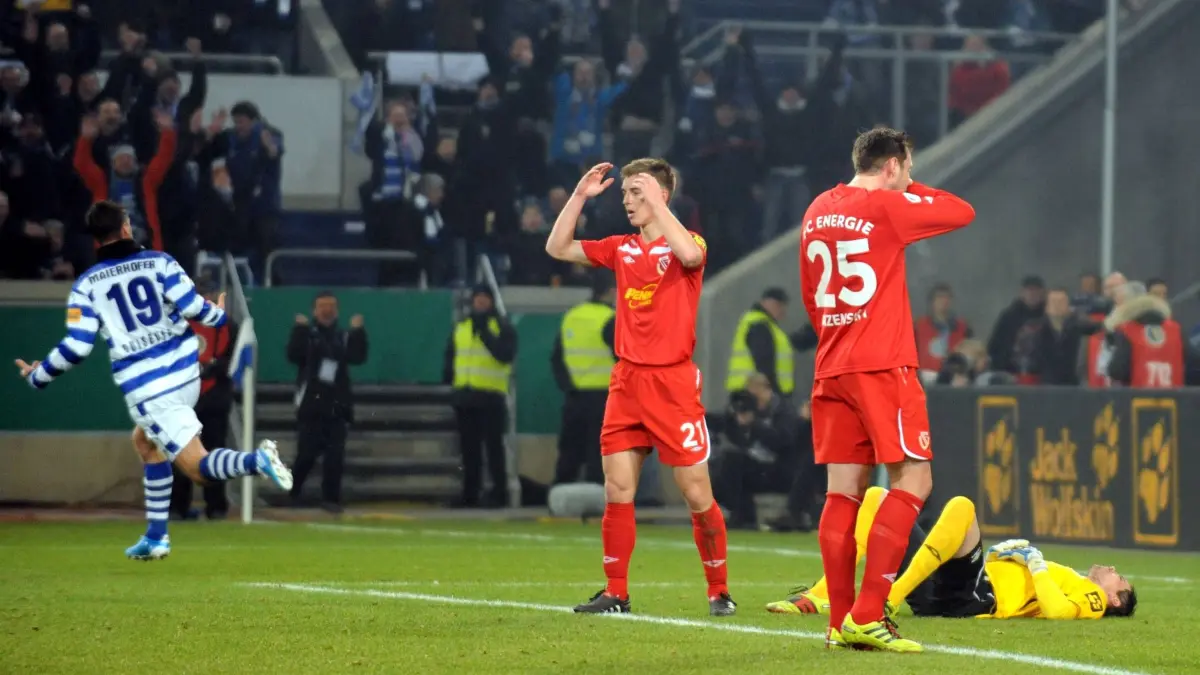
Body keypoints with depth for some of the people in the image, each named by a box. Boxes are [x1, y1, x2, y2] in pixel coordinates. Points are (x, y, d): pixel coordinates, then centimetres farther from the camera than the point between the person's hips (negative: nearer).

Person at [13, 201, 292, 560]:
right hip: (185, 373, 4)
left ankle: (256, 461, -36)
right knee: (145, 441, 29)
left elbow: (76, 347, -6)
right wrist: (219, 315, 16)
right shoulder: (159, 262, 1)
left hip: (147, 389, -4)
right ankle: (155, 537, 27)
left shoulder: (86, 285, -2)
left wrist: (38, 376, 11)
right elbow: (193, 307, -8)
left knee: (198, 467, -4)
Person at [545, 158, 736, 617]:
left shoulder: (686, 243, -3)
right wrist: (579, 196, 5)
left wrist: (656, 203, -23)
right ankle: (615, 594, 7)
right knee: (617, 492, 1)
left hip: (673, 383, -5)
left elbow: (691, 254, -28)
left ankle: (719, 591, 10)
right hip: (627, 381, 5)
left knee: (698, 496, -2)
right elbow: (557, 248, 13)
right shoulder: (621, 249, 12)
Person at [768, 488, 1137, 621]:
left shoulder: (1090, 598, 11)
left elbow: (1057, 609, -14)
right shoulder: (1064, 579, 35)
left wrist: (1036, 563, -4)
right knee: (876, 497, 4)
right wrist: (1005, 553, 15)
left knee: (961, 507, -32)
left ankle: (889, 599, -37)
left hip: (967, 597, -8)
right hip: (938, 590, 8)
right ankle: (822, 596, -12)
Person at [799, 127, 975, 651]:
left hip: (831, 368, 7)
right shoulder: (887, 207, -8)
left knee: (844, 491, 6)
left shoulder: (817, 212, 13)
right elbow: (963, 213, 3)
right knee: (912, 482, -4)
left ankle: (841, 622, 3)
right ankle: (866, 615, -13)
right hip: (882, 366, -7)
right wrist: (913, 190, 15)